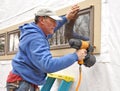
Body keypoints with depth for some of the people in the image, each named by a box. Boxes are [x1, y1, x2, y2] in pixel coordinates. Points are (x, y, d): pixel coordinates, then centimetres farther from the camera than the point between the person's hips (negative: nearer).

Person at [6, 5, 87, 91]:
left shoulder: (37, 32, 8)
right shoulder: (34, 38, -24)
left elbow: (49, 29, 32)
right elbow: (48, 65, -35)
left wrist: (66, 18, 20)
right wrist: (75, 56, -27)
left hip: (28, 83, 10)